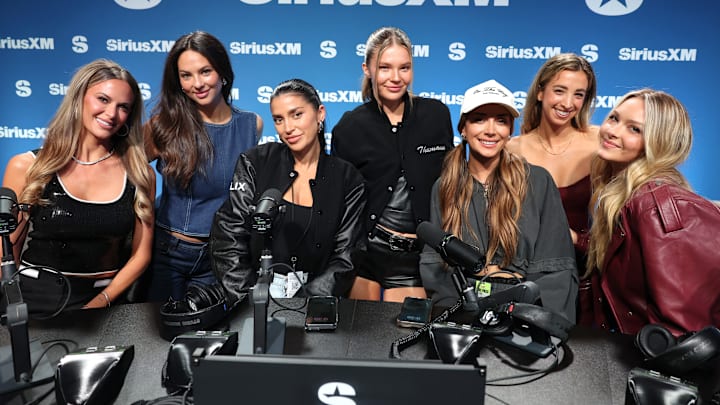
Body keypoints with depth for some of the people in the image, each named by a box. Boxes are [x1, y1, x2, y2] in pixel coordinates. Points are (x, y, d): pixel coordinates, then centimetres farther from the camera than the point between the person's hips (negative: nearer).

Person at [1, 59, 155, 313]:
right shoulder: (26, 167, 0)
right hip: (34, 300, 0)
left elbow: (140, 255, 3)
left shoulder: (140, 174, 2)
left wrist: (99, 303, -7)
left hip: (104, 304, 0)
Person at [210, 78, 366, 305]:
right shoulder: (254, 163, 2)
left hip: (314, 297, 1)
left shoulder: (347, 179, 2)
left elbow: (345, 257, -1)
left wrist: (301, 304, -12)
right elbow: (228, 237, -1)